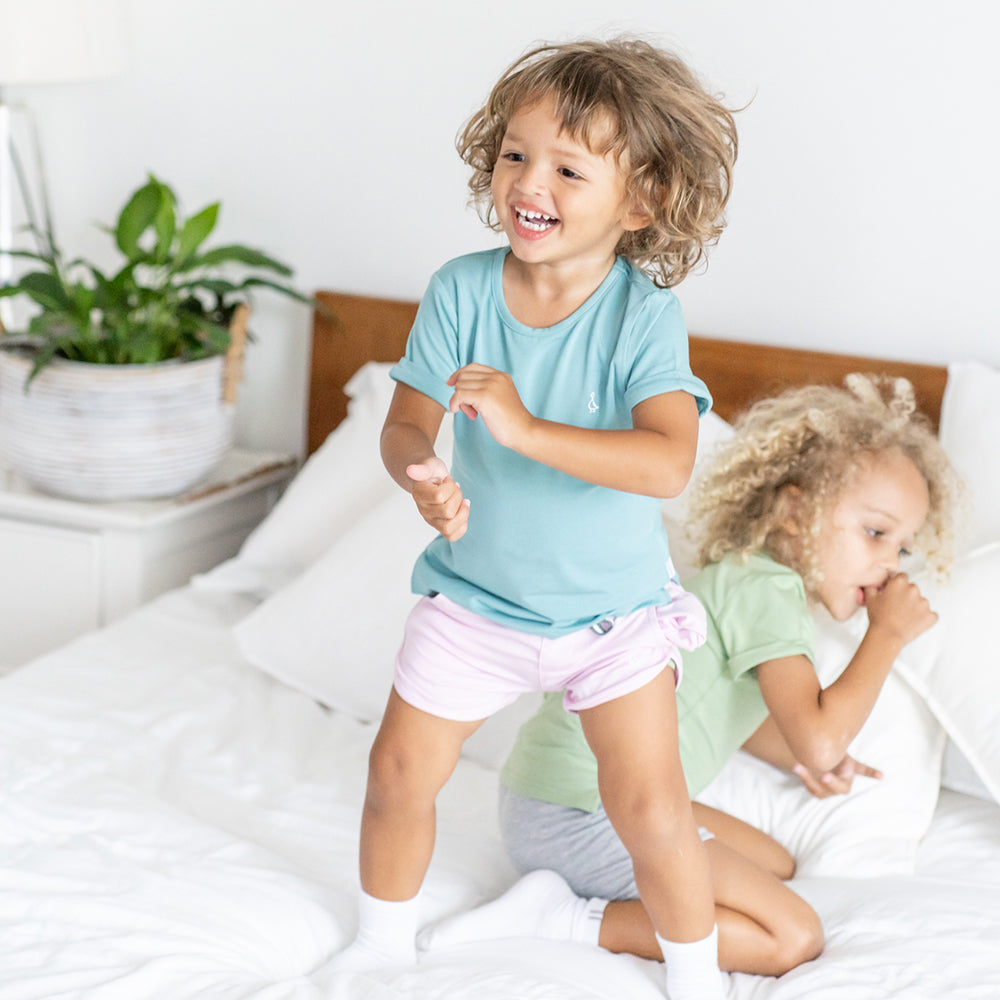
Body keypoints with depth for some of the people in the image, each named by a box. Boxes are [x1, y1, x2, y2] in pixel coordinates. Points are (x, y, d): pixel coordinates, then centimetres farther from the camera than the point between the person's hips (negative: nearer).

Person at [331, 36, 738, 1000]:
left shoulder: (644, 314, -22)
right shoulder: (461, 289, -13)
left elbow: (668, 463, -34)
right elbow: (406, 420, -11)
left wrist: (526, 428, -44)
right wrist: (422, 474, -35)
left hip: (612, 605, -3)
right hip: (475, 594, 3)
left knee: (650, 806, -3)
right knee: (400, 769, 10)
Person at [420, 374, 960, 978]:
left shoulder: (745, 577, 16)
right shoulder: (764, 589, -15)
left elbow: (737, 705, 33)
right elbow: (820, 737, -24)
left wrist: (803, 758, 18)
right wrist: (888, 634, -13)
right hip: (576, 812, -10)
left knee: (776, 866, 21)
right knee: (794, 937, -10)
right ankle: (572, 919, -13)